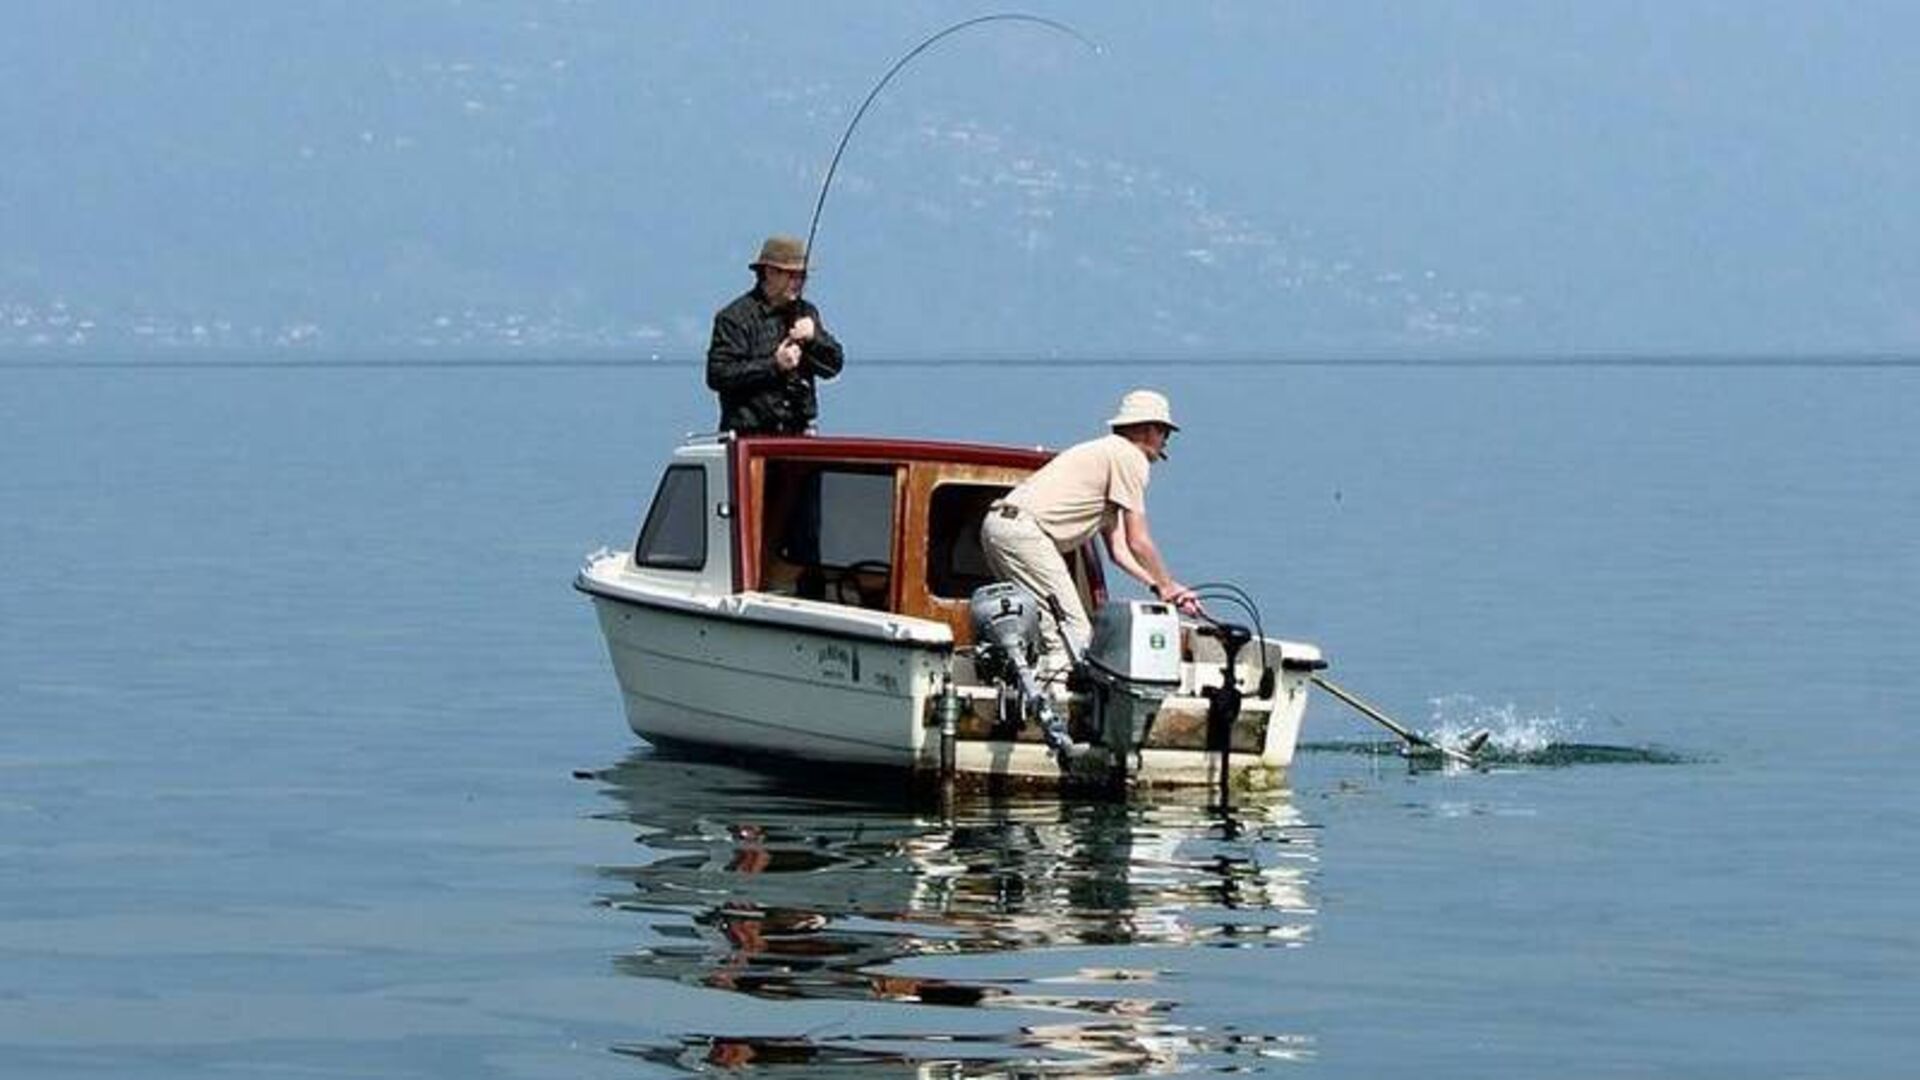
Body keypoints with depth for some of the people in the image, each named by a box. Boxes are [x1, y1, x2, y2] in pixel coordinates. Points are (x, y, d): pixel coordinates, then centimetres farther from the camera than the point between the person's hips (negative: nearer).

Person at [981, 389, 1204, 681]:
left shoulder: (1107, 451, 29)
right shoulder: (1130, 457, -1)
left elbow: (1119, 549, 26)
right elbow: (1138, 542, -3)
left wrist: (1160, 586, 18)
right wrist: (1167, 587, 9)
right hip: (1023, 528, -10)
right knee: (1073, 632, -12)